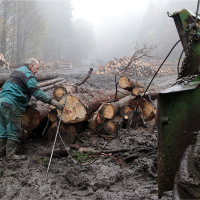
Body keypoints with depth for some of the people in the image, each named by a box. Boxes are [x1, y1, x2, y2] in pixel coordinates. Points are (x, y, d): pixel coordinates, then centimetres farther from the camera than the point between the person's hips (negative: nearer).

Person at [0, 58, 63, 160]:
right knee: (13, 131, 0)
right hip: (11, 105, -9)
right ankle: (11, 154, 6)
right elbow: (38, 93, -18)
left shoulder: (17, 71, 21)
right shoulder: (28, 75, -9)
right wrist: (54, 102, -16)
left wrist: (28, 103, 22)